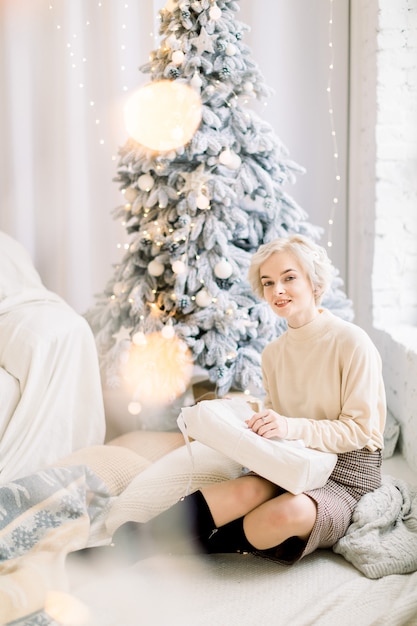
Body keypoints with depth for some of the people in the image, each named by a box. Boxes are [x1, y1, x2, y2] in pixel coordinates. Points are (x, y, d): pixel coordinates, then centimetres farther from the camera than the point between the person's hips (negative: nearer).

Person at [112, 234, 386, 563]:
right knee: (248, 489, -32)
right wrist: (258, 426, -7)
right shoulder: (273, 353, 10)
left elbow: (361, 428, -13)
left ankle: (192, 544, -17)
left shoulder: (352, 342, -11)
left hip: (347, 474, -4)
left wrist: (293, 428, -25)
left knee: (286, 512, -37)